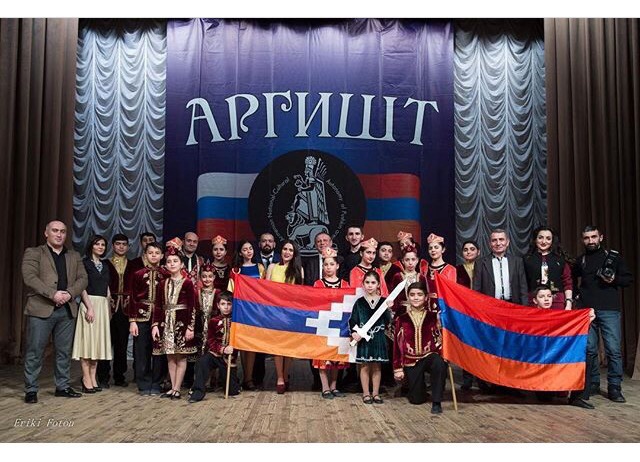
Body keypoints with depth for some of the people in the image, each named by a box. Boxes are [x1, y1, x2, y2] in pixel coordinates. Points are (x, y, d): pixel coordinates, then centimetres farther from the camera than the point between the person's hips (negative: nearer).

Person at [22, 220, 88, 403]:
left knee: (64, 352, 9)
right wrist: (53, 294, -19)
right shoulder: (33, 253, 4)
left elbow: (82, 279, 9)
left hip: (67, 310, 4)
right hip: (41, 309, -4)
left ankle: (62, 386, 19)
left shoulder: (74, 256, 17)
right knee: (35, 351, -1)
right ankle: (31, 390, 9)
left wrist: (69, 293, -11)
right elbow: (29, 277, -10)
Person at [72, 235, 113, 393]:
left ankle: (93, 377, 10)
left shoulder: (105, 265, 16)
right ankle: (86, 378, -1)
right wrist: (89, 307, -17)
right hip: (89, 303, -6)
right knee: (87, 339, -5)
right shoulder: (84, 263, -2)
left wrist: (108, 308, 10)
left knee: (98, 340, 6)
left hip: (103, 305, 6)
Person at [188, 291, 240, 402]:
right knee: (202, 361, -34)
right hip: (215, 353, 1)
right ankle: (198, 392, -22)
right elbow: (210, 341, 0)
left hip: (230, 356, 0)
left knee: (233, 391, 1)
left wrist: (233, 348, -15)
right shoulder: (214, 321, 1)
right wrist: (222, 349, -17)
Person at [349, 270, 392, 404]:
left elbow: (388, 322, -1)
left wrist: (388, 310, -17)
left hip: (378, 338, 1)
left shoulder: (383, 301, 2)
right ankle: (366, 393, 15)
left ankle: (375, 393, 18)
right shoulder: (359, 302, 1)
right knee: (365, 366, 5)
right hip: (363, 338, -1)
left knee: (376, 366, 9)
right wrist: (354, 332, -17)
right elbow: (353, 320, -1)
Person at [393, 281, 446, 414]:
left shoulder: (433, 315, 0)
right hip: (411, 361, 1)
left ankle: (436, 402, -21)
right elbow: (397, 344, 3)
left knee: (439, 364, -36)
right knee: (417, 399, -2)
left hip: (430, 356, -1)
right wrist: (398, 369, 1)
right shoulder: (401, 319, 1)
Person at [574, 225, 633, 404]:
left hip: (609, 310, -2)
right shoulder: (580, 261, 14)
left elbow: (628, 279, 8)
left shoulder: (613, 256, 7)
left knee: (614, 349, -5)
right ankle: (592, 384, 16)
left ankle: (614, 388, 3)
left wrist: (614, 280, -10)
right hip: (587, 310, 2)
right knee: (589, 349, 4)